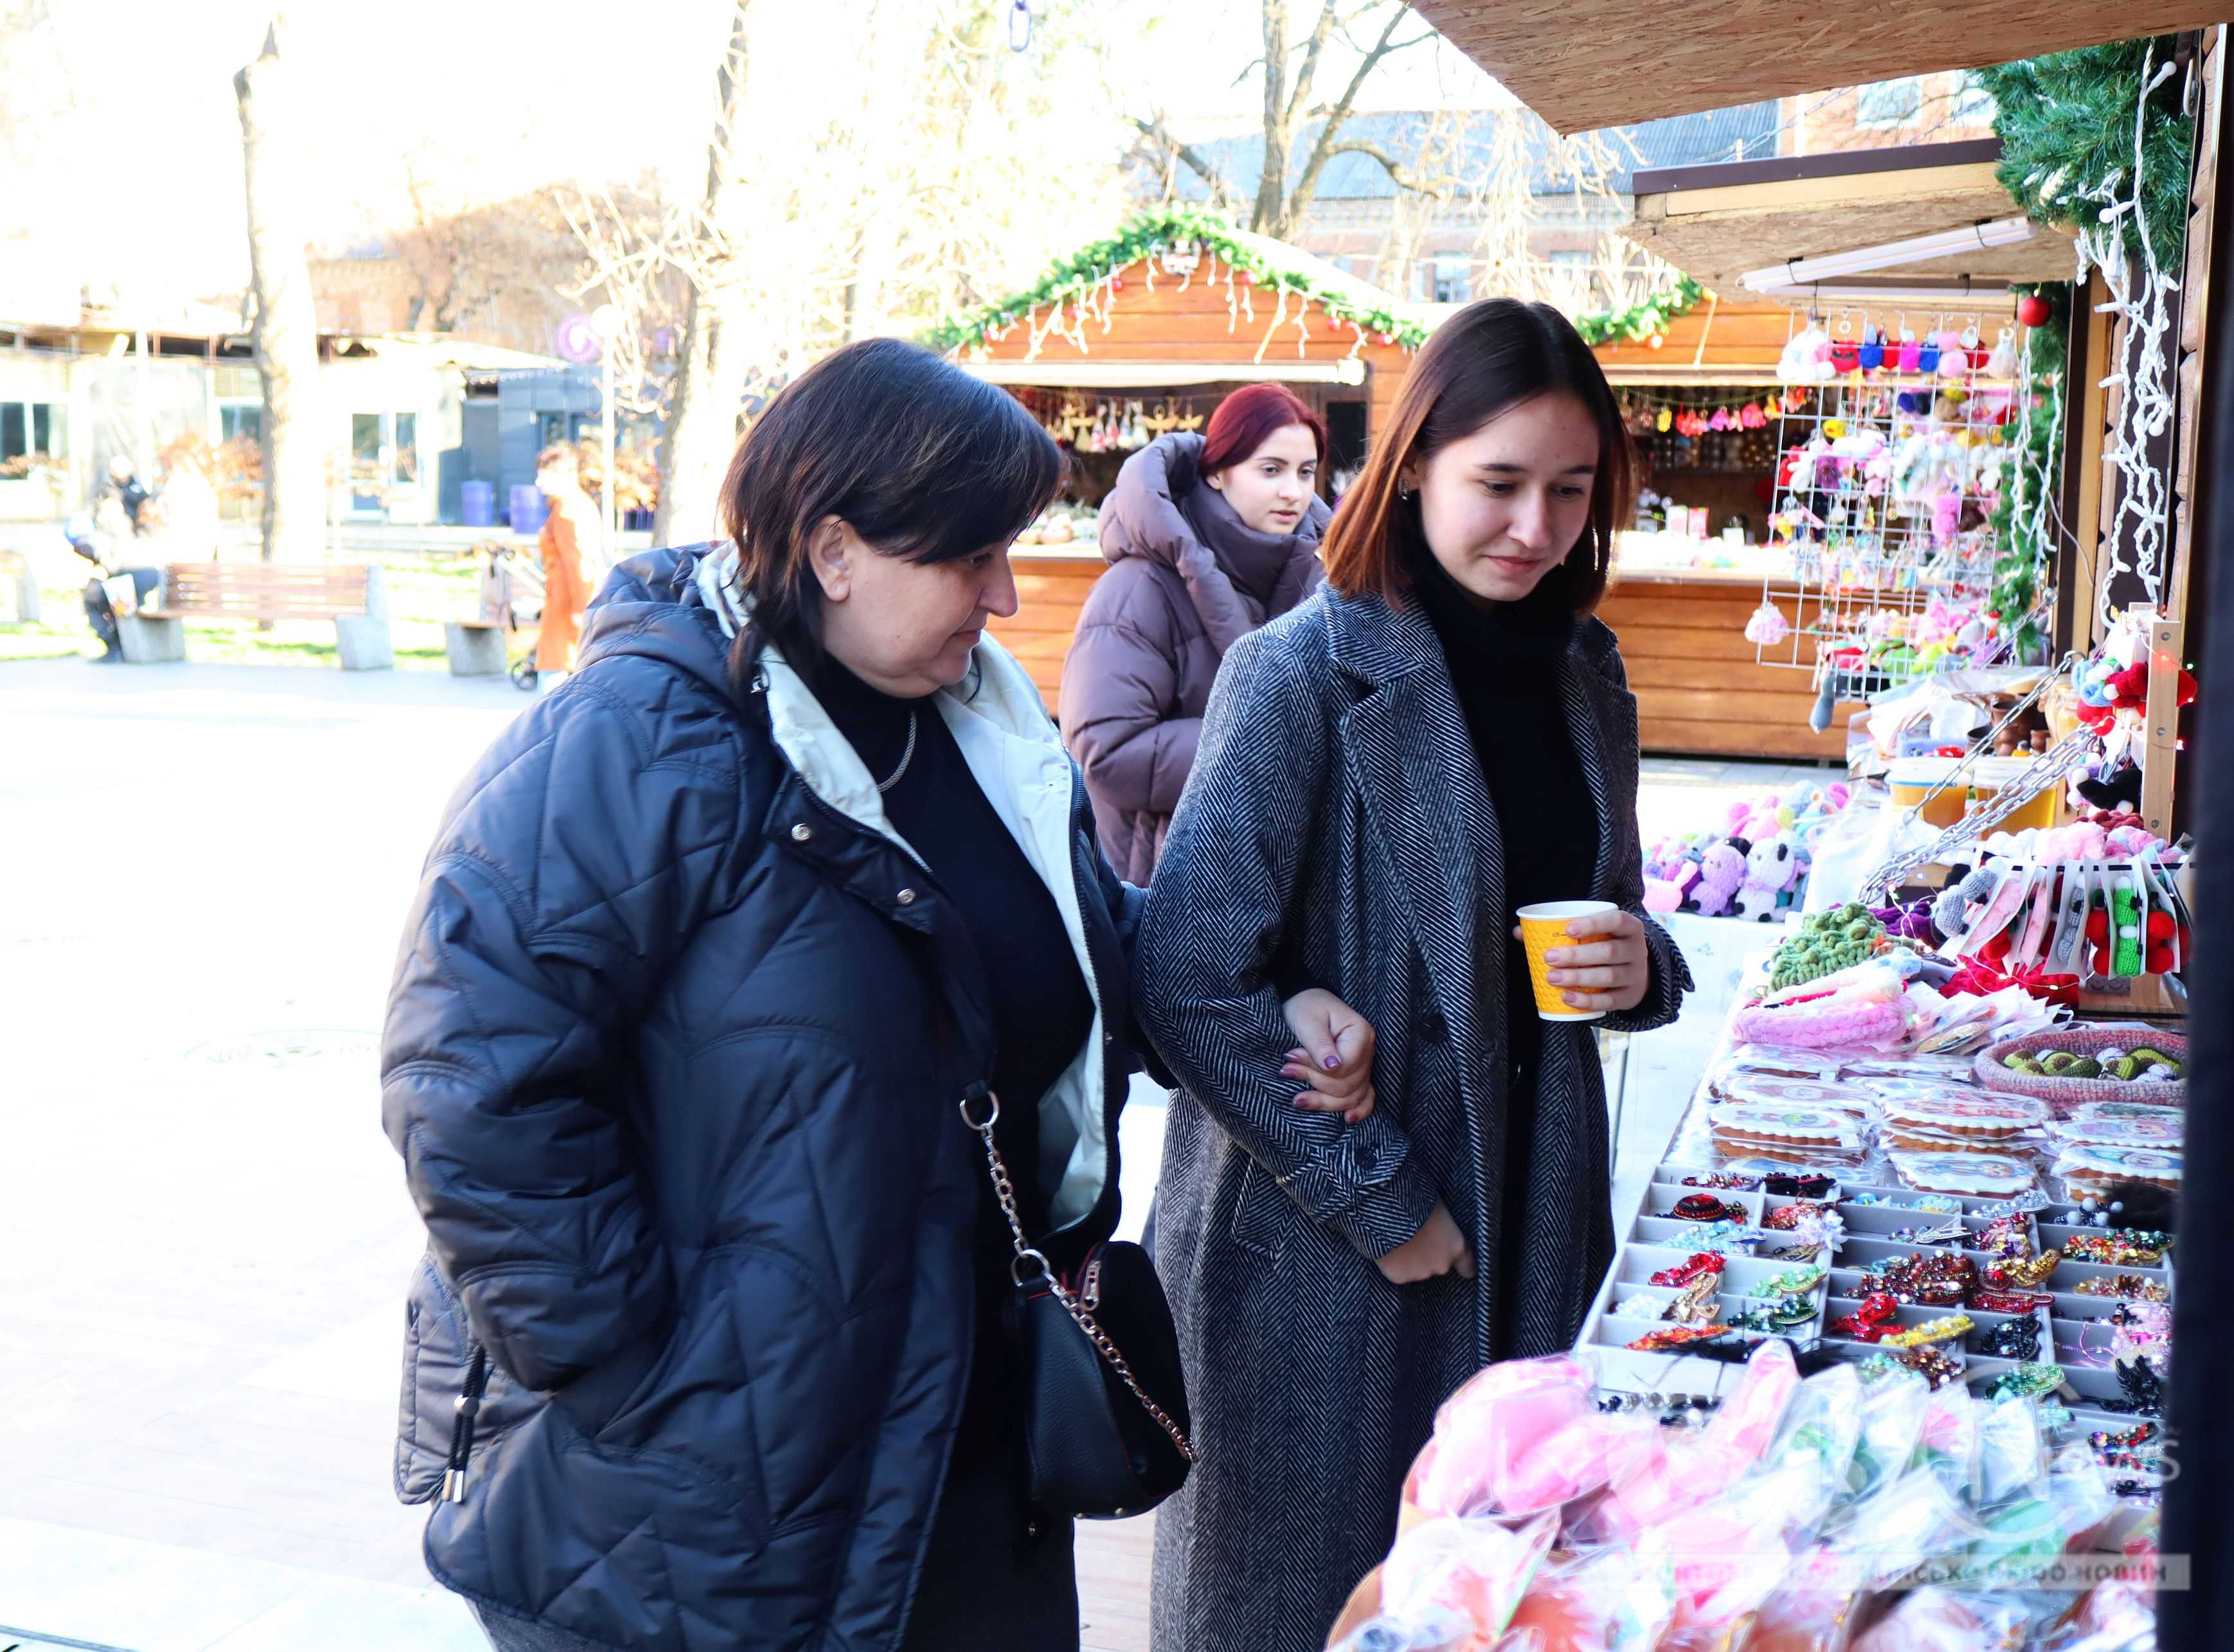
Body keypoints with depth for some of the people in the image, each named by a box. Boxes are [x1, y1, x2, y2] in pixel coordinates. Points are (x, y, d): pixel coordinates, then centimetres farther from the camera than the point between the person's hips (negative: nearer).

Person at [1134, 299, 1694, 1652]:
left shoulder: (1581, 675, 7)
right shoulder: (1303, 677, -13)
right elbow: (1195, 984, -17)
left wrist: (1640, 967, -4)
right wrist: (1373, 1200, -15)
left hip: (1533, 1213, 6)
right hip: (1317, 1243, -6)